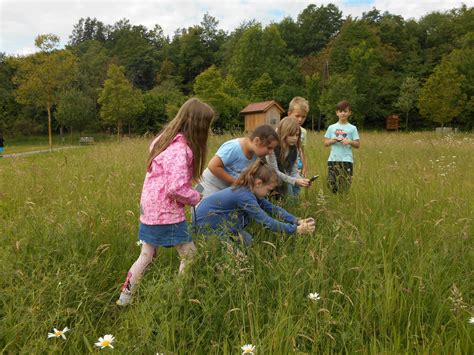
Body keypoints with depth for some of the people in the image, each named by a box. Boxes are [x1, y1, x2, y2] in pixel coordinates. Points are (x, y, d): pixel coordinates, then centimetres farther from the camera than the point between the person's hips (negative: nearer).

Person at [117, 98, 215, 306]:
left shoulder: (165, 139, 8)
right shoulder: (180, 149, -22)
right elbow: (176, 188, -29)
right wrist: (196, 198, -11)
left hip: (150, 210, 9)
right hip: (166, 214, -9)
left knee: (146, 256, 20)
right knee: (190, 256, 6)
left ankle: (125, 298, 31)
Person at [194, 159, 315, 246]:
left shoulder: (249, 190, -2)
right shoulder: (244, 195, -28)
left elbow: (272, 208, -1)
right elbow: (267, 222, -31)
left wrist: (298, 221, -10)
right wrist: (296, 230, -28)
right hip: (206, 222, -9)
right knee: (247, 241, -9)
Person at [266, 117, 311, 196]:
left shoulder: (294, 149, -2)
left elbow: (294, 171, -2)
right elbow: (274, 172, -24)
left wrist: (301, 180, -24)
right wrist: (295, 181, -32)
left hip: (283, 184, 5)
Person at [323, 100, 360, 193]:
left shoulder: (352, 128, 6)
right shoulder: (331, 127, 11)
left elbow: (358, 144, 5)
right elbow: (325, 143, 11)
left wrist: (350, 141, -13)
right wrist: (332, 141, -9)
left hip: (347, 160, -2)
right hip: (333, 160, 2)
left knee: (345, 186, -7)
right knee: (331, 184, -1)